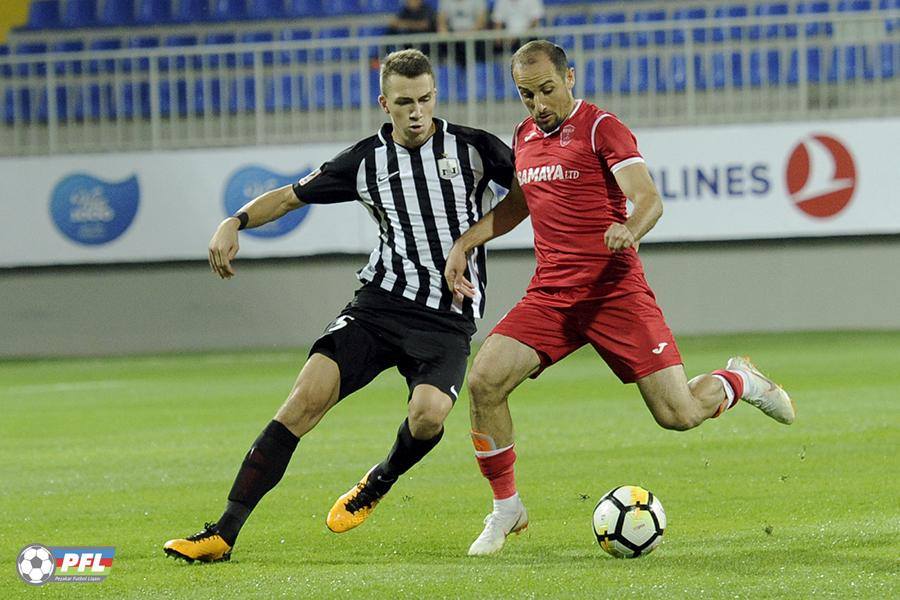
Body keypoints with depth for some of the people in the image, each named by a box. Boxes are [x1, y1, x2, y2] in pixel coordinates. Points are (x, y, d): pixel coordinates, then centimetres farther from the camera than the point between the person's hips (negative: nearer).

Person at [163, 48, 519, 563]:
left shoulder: (473, 148, 0)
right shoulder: (367, 160, 6)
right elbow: (291, 195, 15)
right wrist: (235, 223, 0)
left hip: (449, 318, -2)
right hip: (381, 303, 2)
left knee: (428, 414, -30)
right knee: (308, 395, -17)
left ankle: (379, 484, 9)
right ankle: (224, 534, -16)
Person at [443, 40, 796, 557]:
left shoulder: (602, 128, -8)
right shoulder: (525, 136, 13)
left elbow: (649, 198, -18)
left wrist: (629, 228, -40)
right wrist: (465, 244, 20)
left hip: (616, 292, -5)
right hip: (550, 295, 5)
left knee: (678, 414, -9)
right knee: (484, 381, -17)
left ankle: (740, 382, 27)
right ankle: (506, 509, 0)